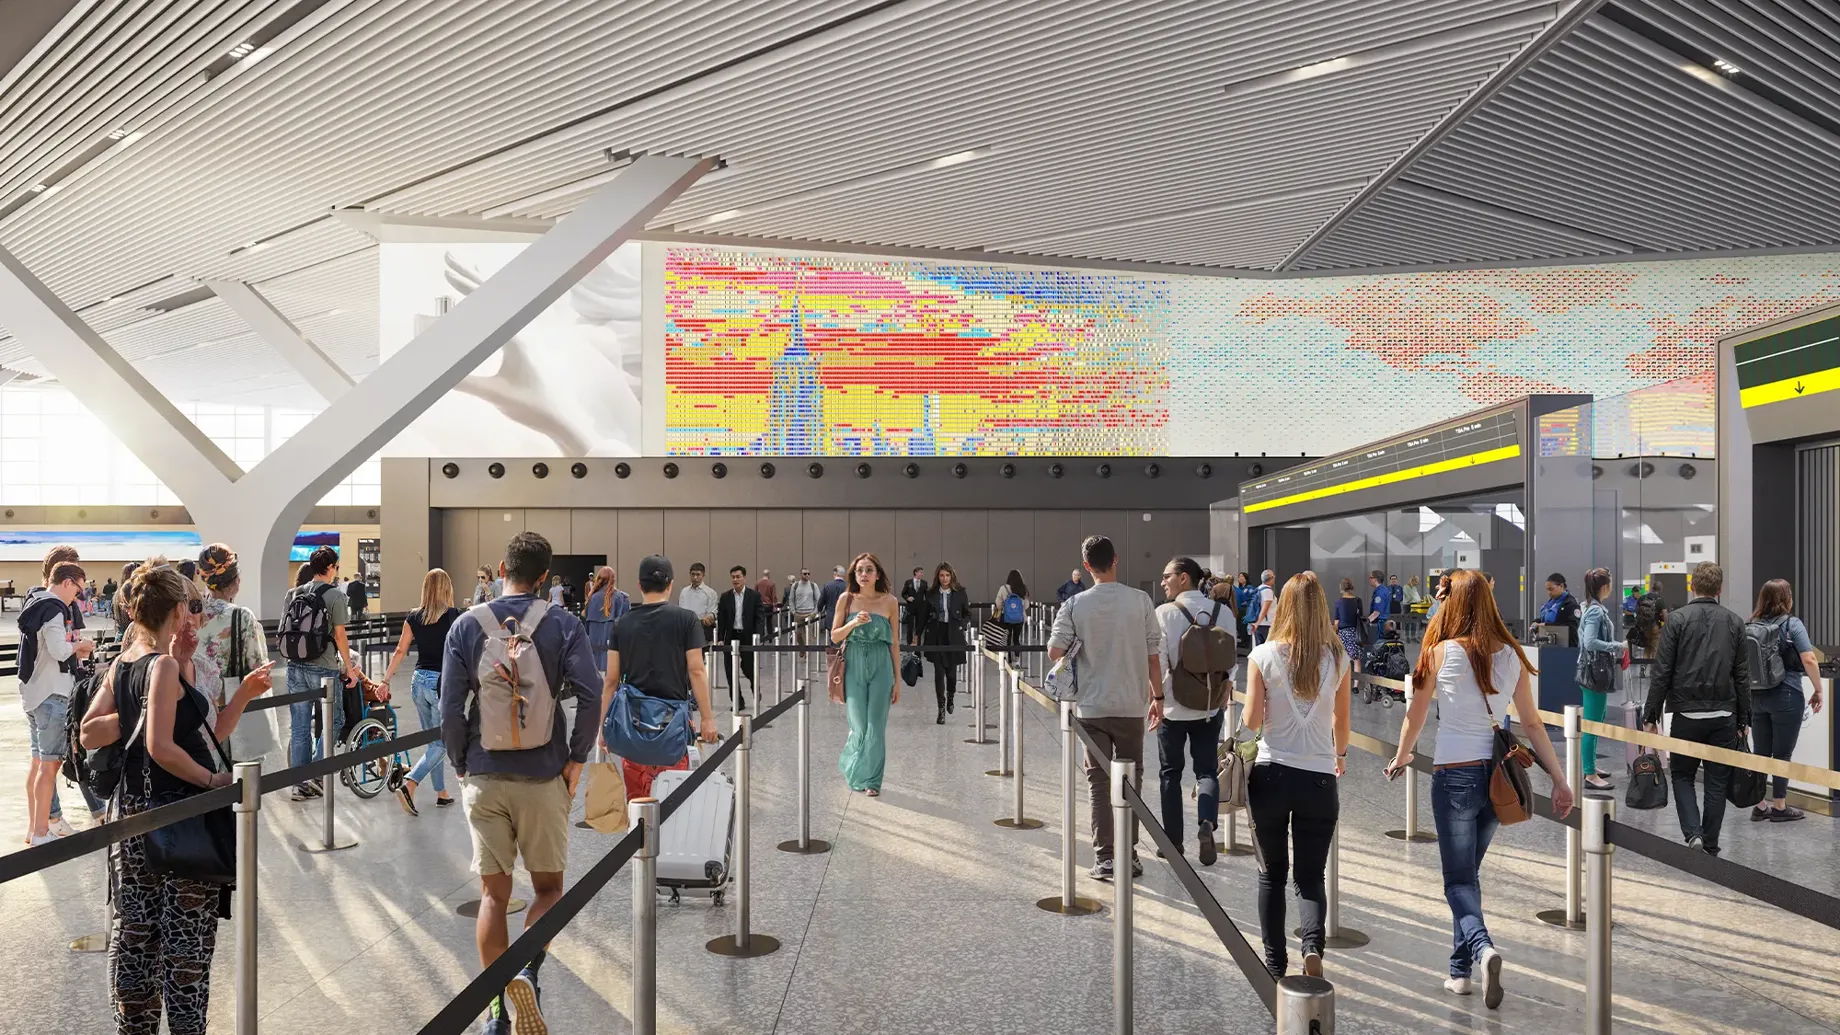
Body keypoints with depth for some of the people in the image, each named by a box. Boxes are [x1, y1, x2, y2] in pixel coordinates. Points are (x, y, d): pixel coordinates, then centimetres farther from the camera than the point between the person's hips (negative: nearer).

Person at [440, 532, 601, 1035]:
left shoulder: (467, 625, 0)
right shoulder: (562, 624, -5)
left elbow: (451, 708, -3)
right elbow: (589, 696, -15)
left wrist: (461, 766, 9)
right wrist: (575, 759, -4)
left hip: (484, 776, 2)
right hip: (543, 776, -2)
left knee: (493, 894, 11)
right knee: (548, 886, 12)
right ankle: (527, 969, -13)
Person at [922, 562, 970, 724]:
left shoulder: (960, 593, 2)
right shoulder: (931, 594, 4)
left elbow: (968, 614, 10)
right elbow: (923, 616, 9)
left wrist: (960, 625, -7)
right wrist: (918, 635, 7)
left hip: (953, 636, 0)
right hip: (936, 636, 0)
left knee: (951, 671, 5)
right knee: (939, 671, -4)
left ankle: (950, 697, 37)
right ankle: (942, 708, 1)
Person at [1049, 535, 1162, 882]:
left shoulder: (1075, 605, -7)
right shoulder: (1141, 601, -5)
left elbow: (1055, 652, -10)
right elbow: (1153, 655, -2)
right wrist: (1157, 697, 9)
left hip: (1091, 707, 0)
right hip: (1131, 706, 1)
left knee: (1099, 781, 7)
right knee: (1131, 779, 13)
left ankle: (1104, 857, 6)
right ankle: (1128, 853, 17)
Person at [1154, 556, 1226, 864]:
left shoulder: (1164, 613, -13)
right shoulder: (1222, 611, -2)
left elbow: (1158, 659, -15)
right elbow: (1232, 657, 4)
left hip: (1174, 705, -3)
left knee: (1170, 772, 12)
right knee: (1207, 770, 10)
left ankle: (1173, 841, 16)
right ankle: (1206, 823, -15)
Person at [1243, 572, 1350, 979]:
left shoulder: (1263, 655, -8)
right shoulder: (1337, 658, -2)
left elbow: (1252, 720, -8)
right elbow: (1341, 721, 10)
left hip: (1271, 773, -1)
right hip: (1319, 777, 1)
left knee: (1272, 874, 14)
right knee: (1311, 875, 11)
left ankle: (1275, 965, 19)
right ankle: (1313, 945, -14)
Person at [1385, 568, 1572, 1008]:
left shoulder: (1441, 652, -8)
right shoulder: (1511, 655, 2)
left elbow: (1415, 715, 4)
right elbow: (1533, 724, 3)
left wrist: (1402, 757, 20)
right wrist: (1560, 780, 9)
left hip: (1454, 775, -4)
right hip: (1498, 773, 4)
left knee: (1459, 879, 3)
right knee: (1468, 872, 19)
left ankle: (1482, 947, -23)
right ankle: (1460, 969, 23)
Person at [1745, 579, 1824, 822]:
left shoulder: (1751, 625, 5)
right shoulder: (1792, 624, -8)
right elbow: (1809, 660, -15)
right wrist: (1818, 691, -5)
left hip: (1757, 696, 4)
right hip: (1786, 697, -4)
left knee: (1760, 752, 10)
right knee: (1783, 753, 4)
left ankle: (1759, 805, 14)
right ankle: (1779, 807, 11)